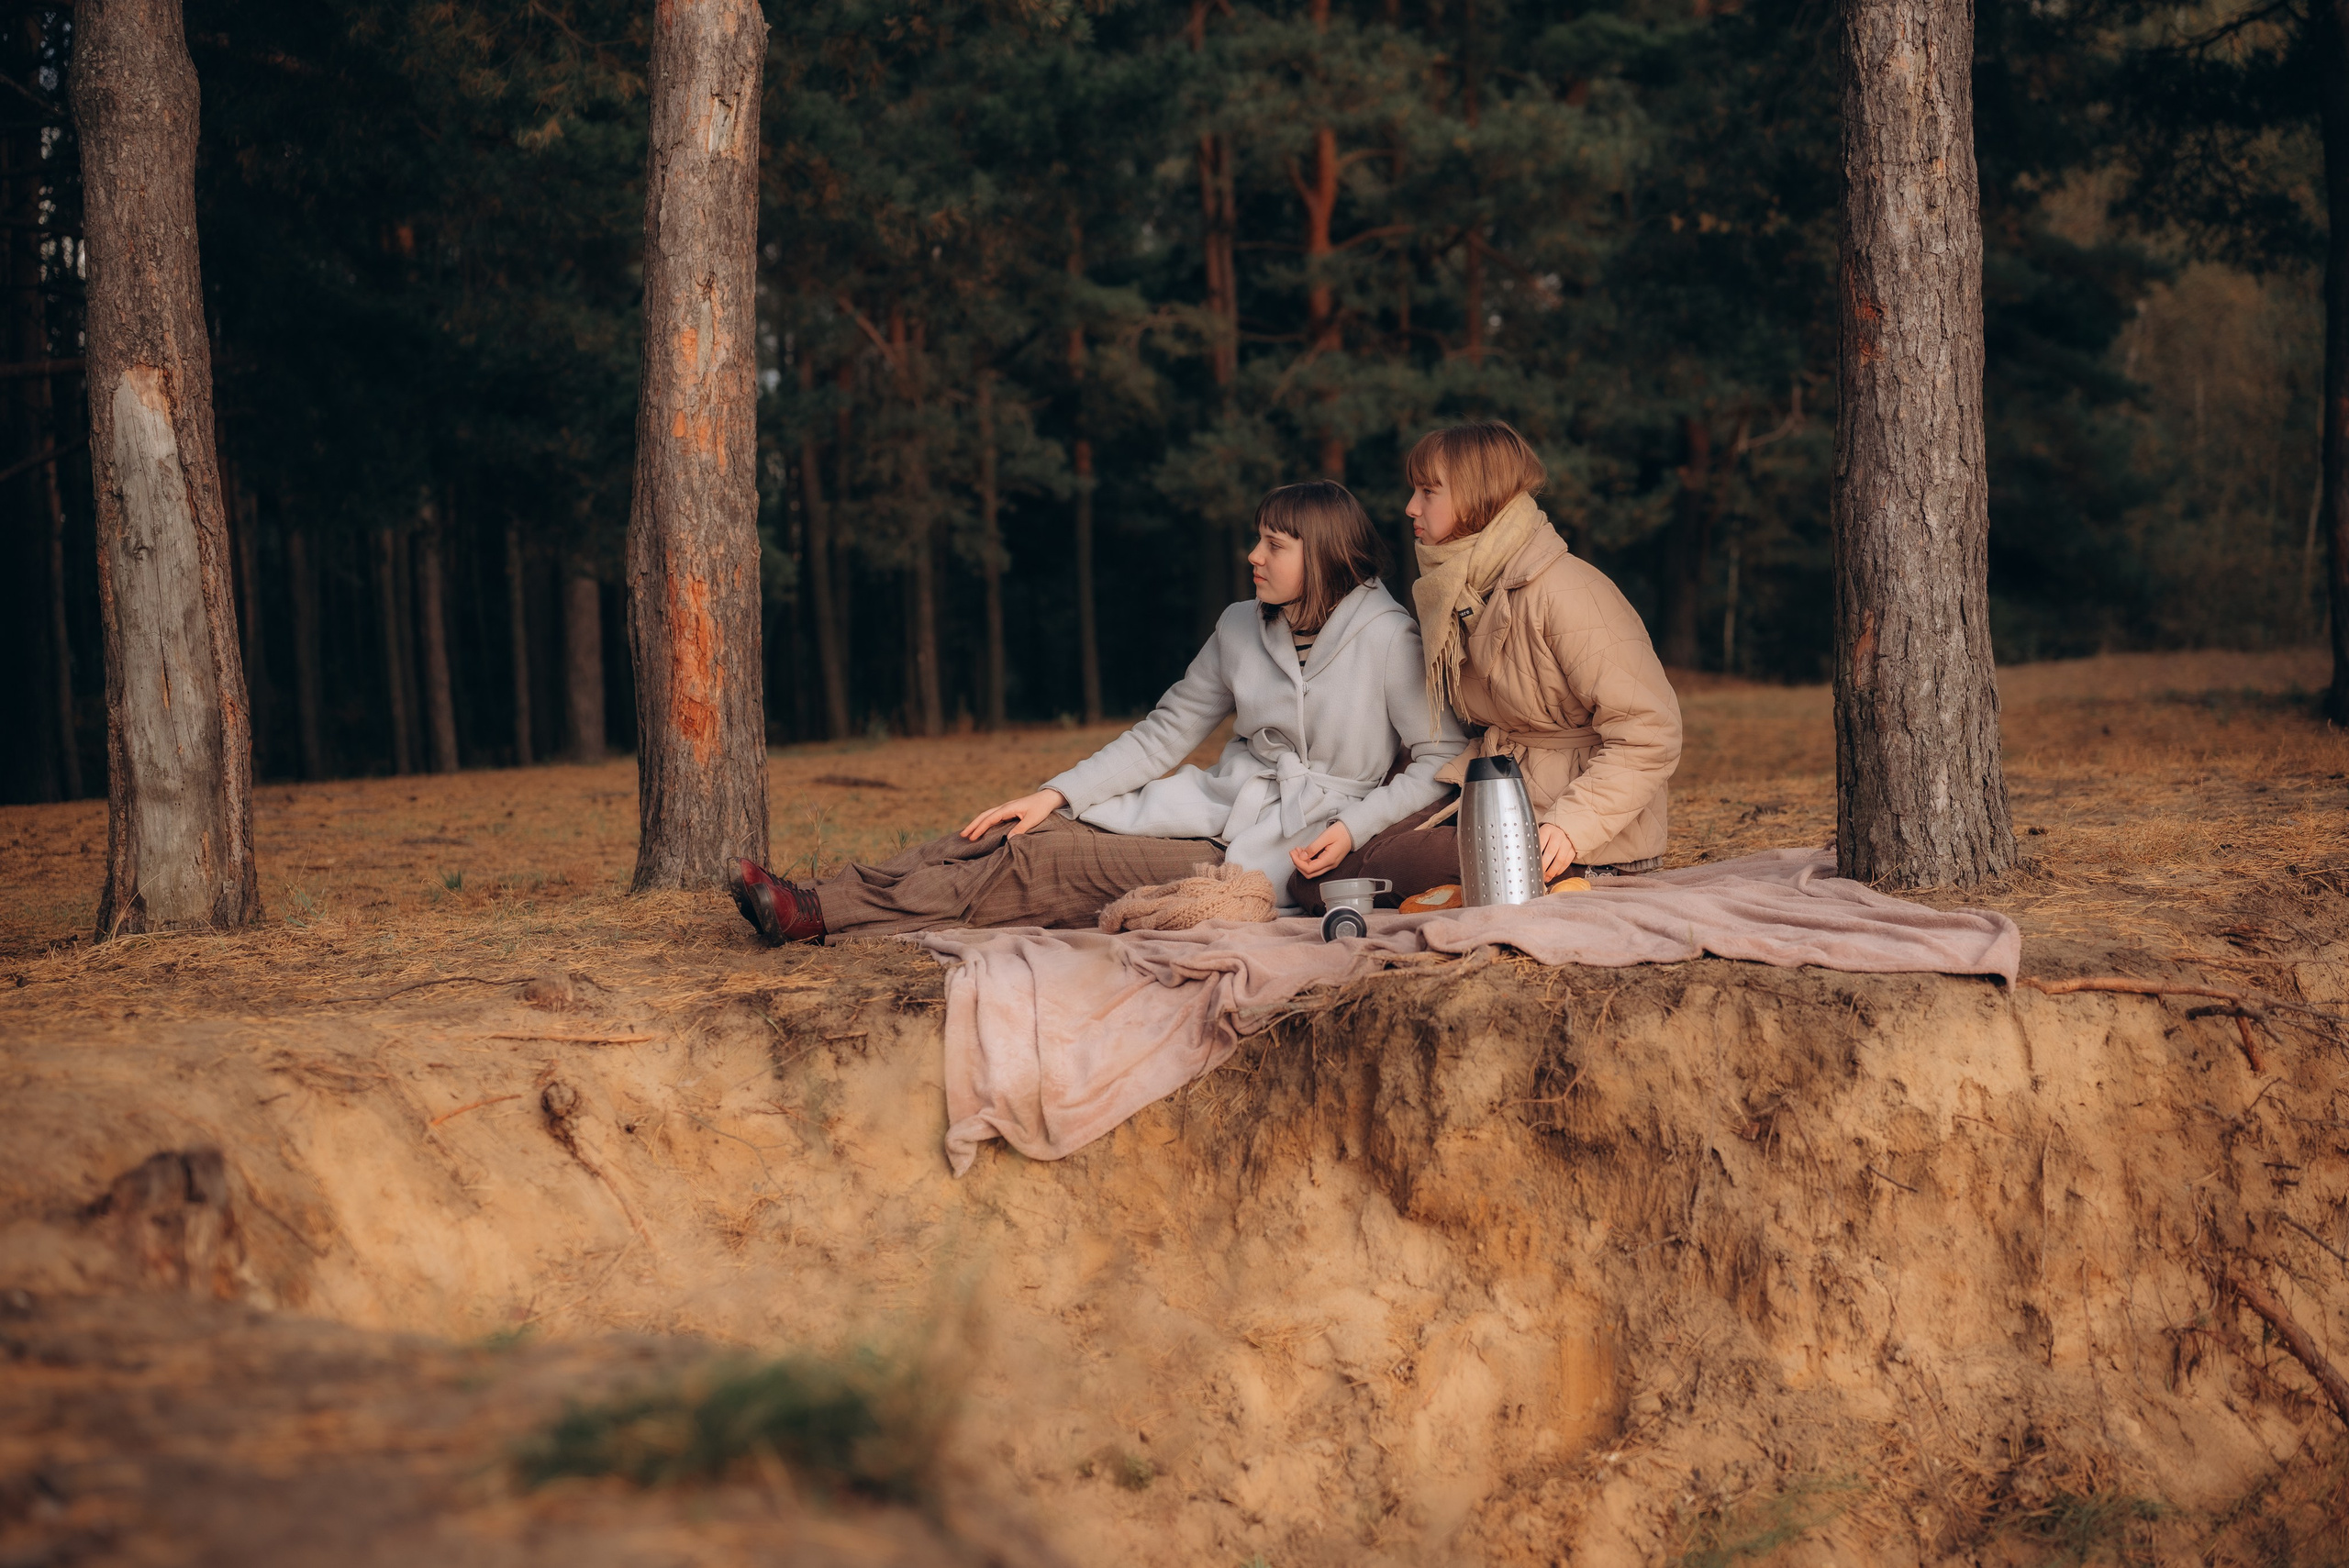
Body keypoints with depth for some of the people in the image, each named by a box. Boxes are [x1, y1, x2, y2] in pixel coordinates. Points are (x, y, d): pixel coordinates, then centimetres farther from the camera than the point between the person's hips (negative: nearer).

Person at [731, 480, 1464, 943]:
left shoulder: (1388, 640, -9)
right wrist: (1057, 794, 2)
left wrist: (1354, 826, -19)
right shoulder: (1241, 627, 10)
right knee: (1027, 832, -14)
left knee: (1054, 865, -20)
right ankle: (829, 900, -19)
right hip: (1217, 806, 7)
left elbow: (1445, 759, -7)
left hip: (1285, 851, -7)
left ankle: (822, 916, -22)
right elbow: (1164, 732, 12)